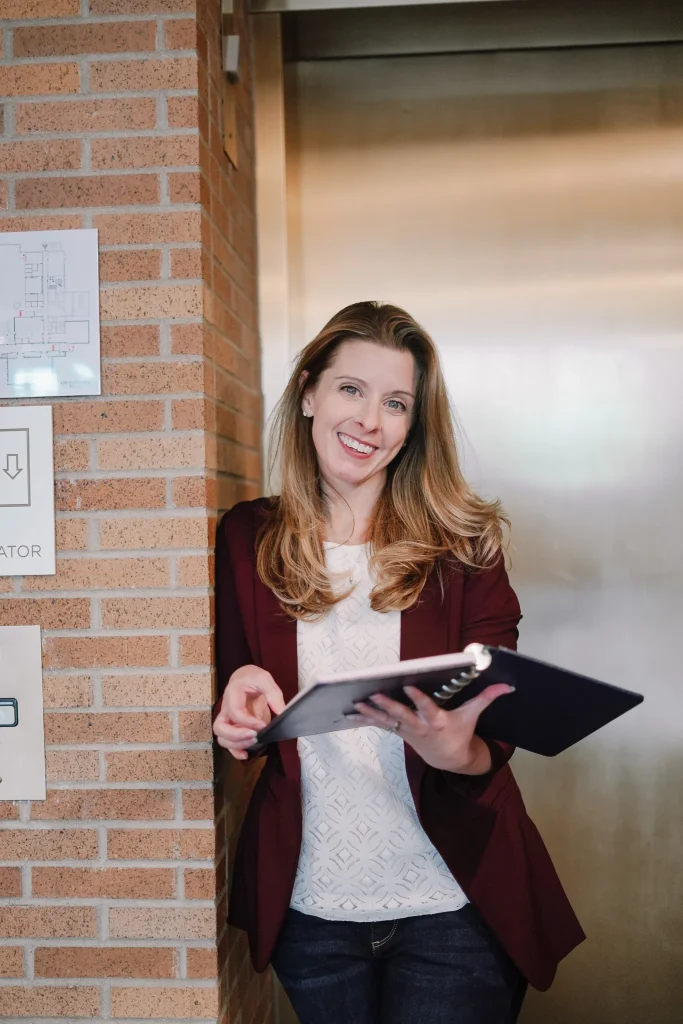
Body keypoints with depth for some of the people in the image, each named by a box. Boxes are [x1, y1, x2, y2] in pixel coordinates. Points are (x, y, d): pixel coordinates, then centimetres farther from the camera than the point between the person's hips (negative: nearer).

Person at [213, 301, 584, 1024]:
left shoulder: (462, 545, -5)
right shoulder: (247, 540, -1)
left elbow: (497, 729, -6)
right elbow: (239, 721, 7)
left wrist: (459, 752, -29)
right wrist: (241, 694, -16)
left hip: (452, 910, -1)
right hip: (309, 906, 2)